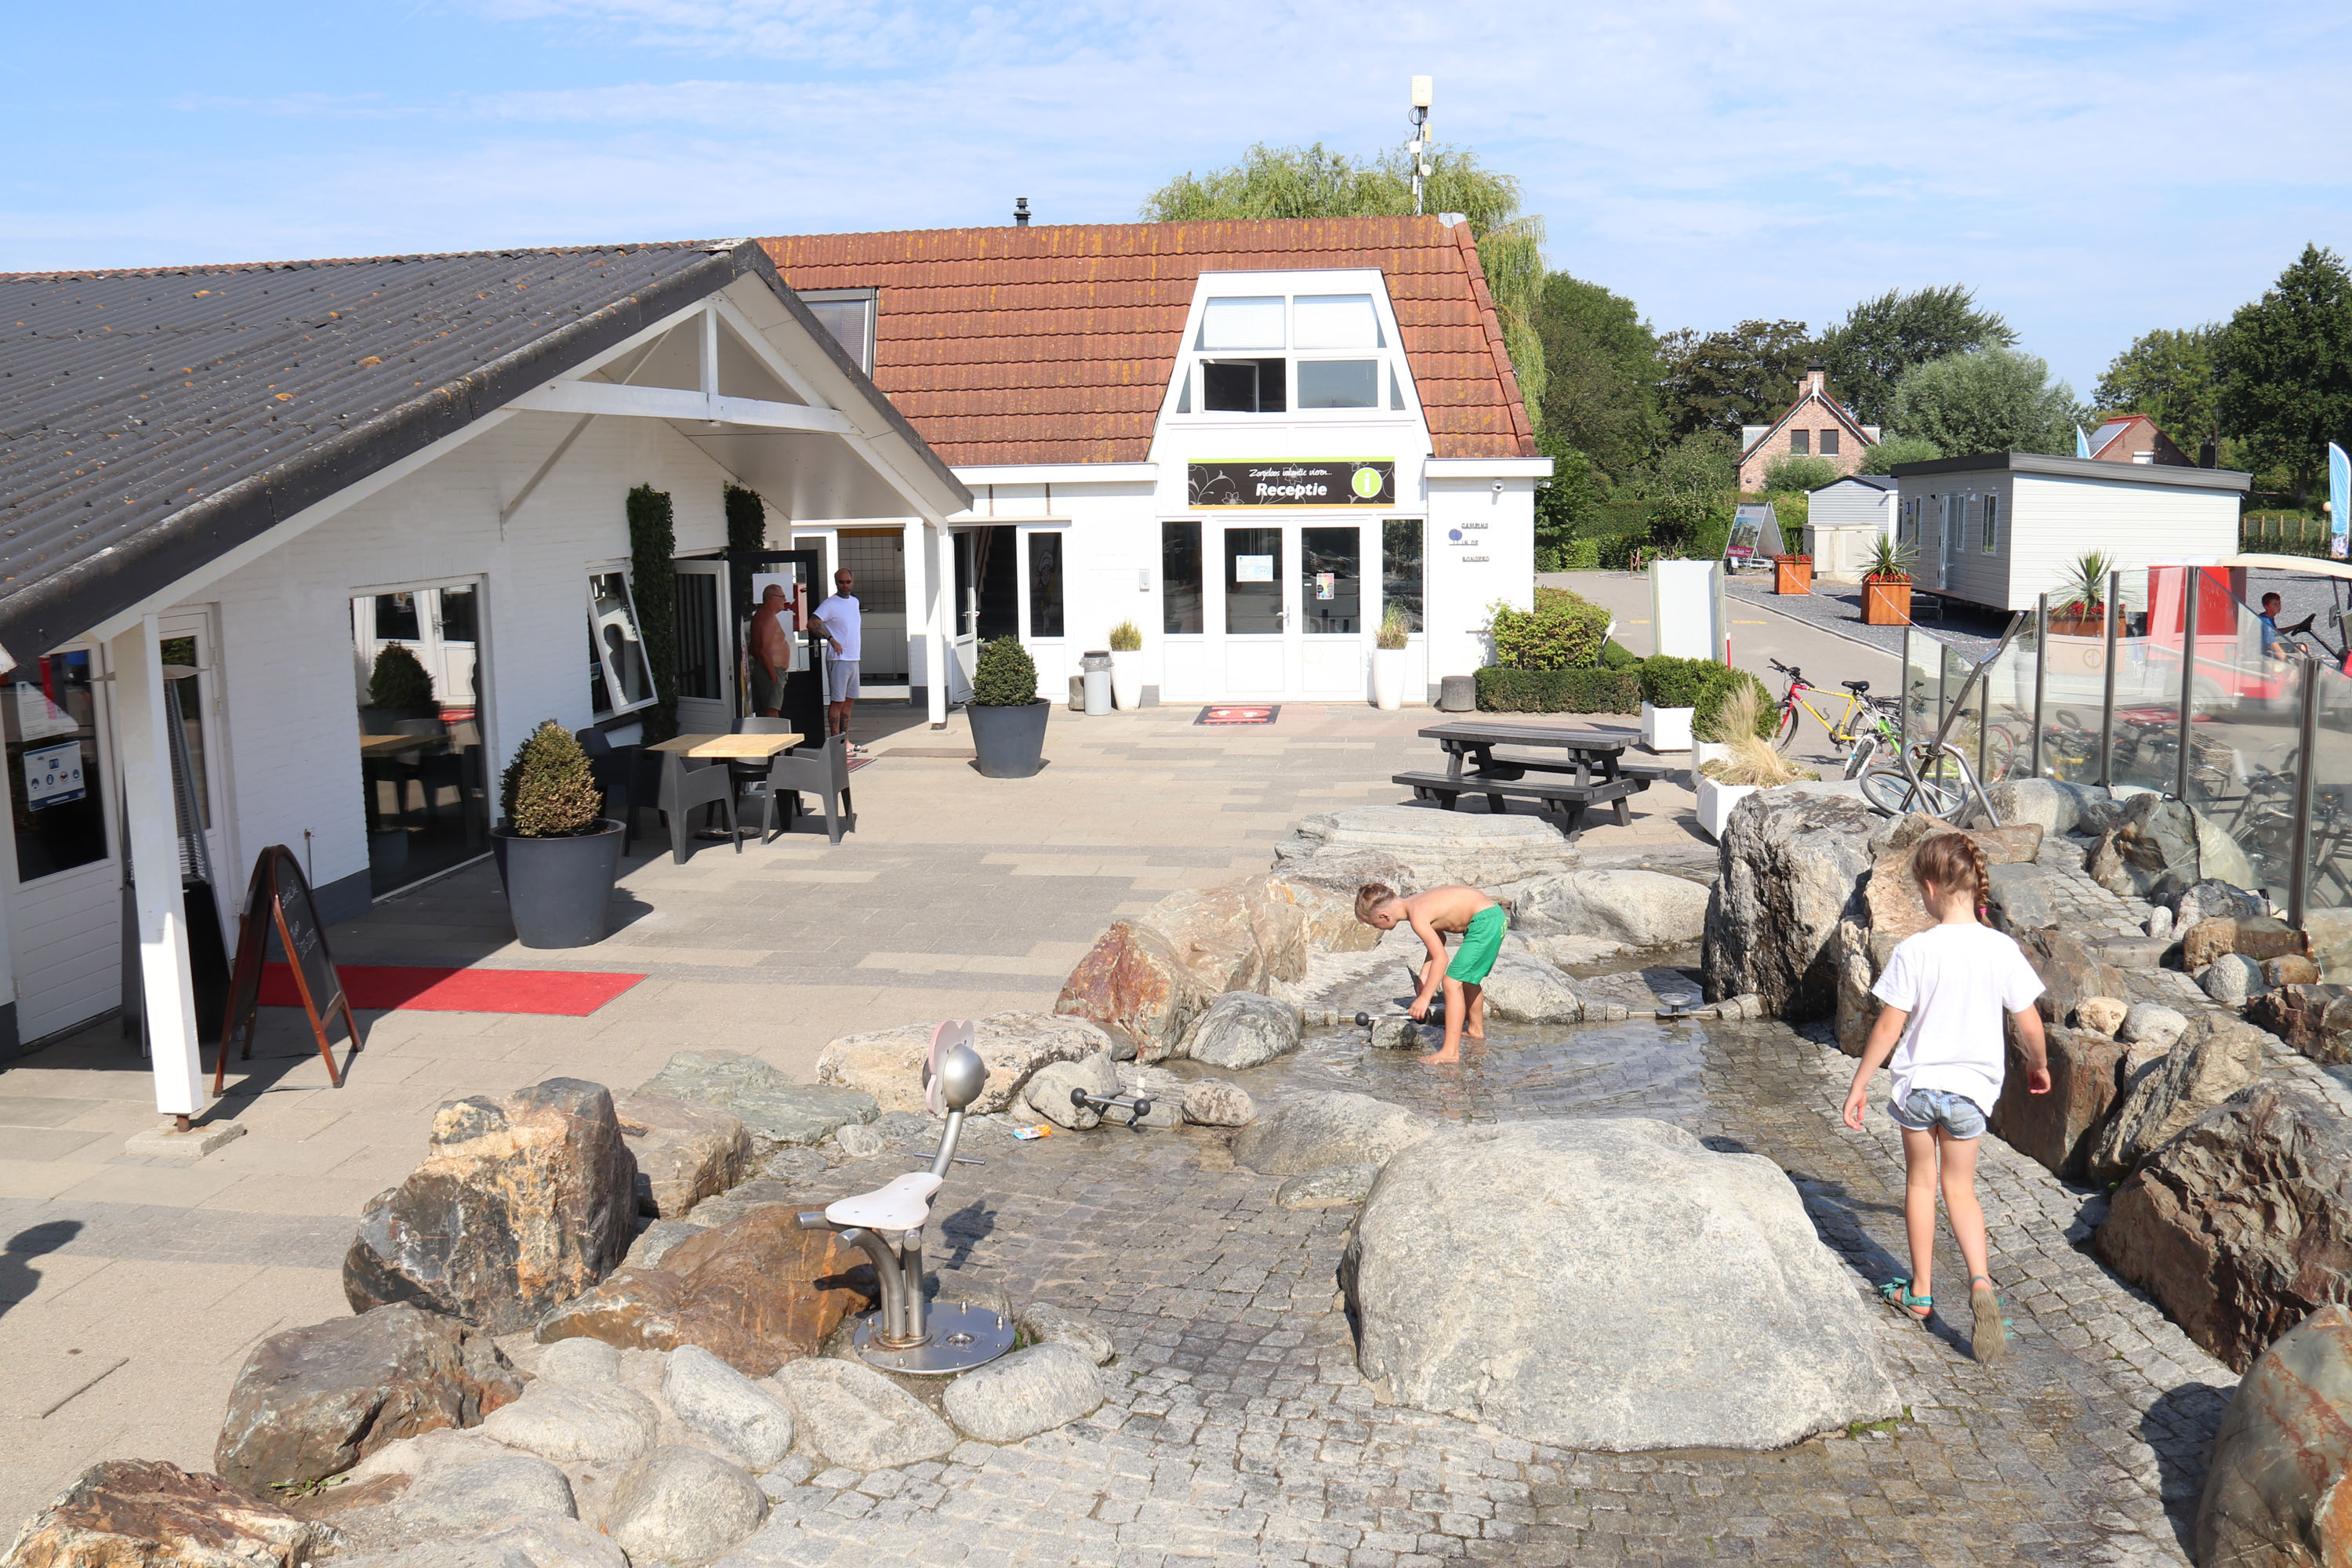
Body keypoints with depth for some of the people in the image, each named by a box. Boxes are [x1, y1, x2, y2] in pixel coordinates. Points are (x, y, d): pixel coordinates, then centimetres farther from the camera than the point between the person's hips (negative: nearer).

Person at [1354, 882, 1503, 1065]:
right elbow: (1438, 938, 20)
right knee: (1468, 977, 29)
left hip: (1485, 921, -10)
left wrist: (1424, 998, -25)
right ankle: (1476, 1029, 50)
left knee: (1452, 982, -13)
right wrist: (1424, 975, 15)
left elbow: (1441, 958, -27)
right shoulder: (1414, 904, 6)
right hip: (1492, 913, 10)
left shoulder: (1417, 916, -22)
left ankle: (1450, 1052, -15)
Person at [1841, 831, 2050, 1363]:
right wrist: (2039, 1065, 19)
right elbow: (2030, 1026, -3)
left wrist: (1858, 1086, -2)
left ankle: (1920, 1292, 26)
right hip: (1972, 1086, 2)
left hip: (1918, 1082, -2)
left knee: (1920, 1182, 17)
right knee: (1961, 1186, 17)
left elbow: (1888, 1027, -12)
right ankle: (1980, 1282, -5)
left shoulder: (1914, 951, -17)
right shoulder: (2001, 950, -11)